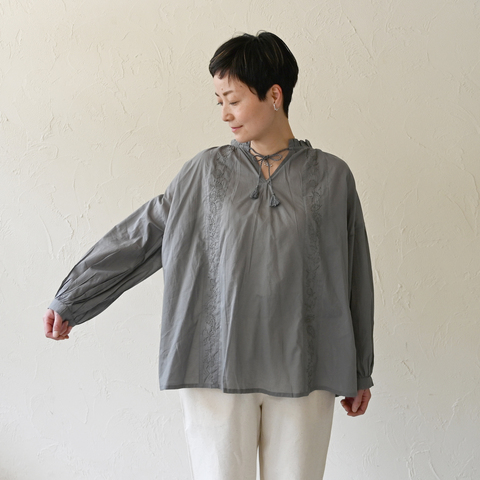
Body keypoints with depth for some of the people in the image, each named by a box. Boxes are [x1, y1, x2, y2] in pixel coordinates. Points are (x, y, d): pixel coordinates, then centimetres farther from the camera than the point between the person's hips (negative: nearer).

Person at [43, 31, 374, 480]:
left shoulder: (331, 176, 2)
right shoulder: (206, 171, 4)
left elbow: (354, 277, 7)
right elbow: (137, 237, 10)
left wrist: (359, 373, 11)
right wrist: (69, 301, 13)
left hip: (302, 373, 0)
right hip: (217, 368, 0)